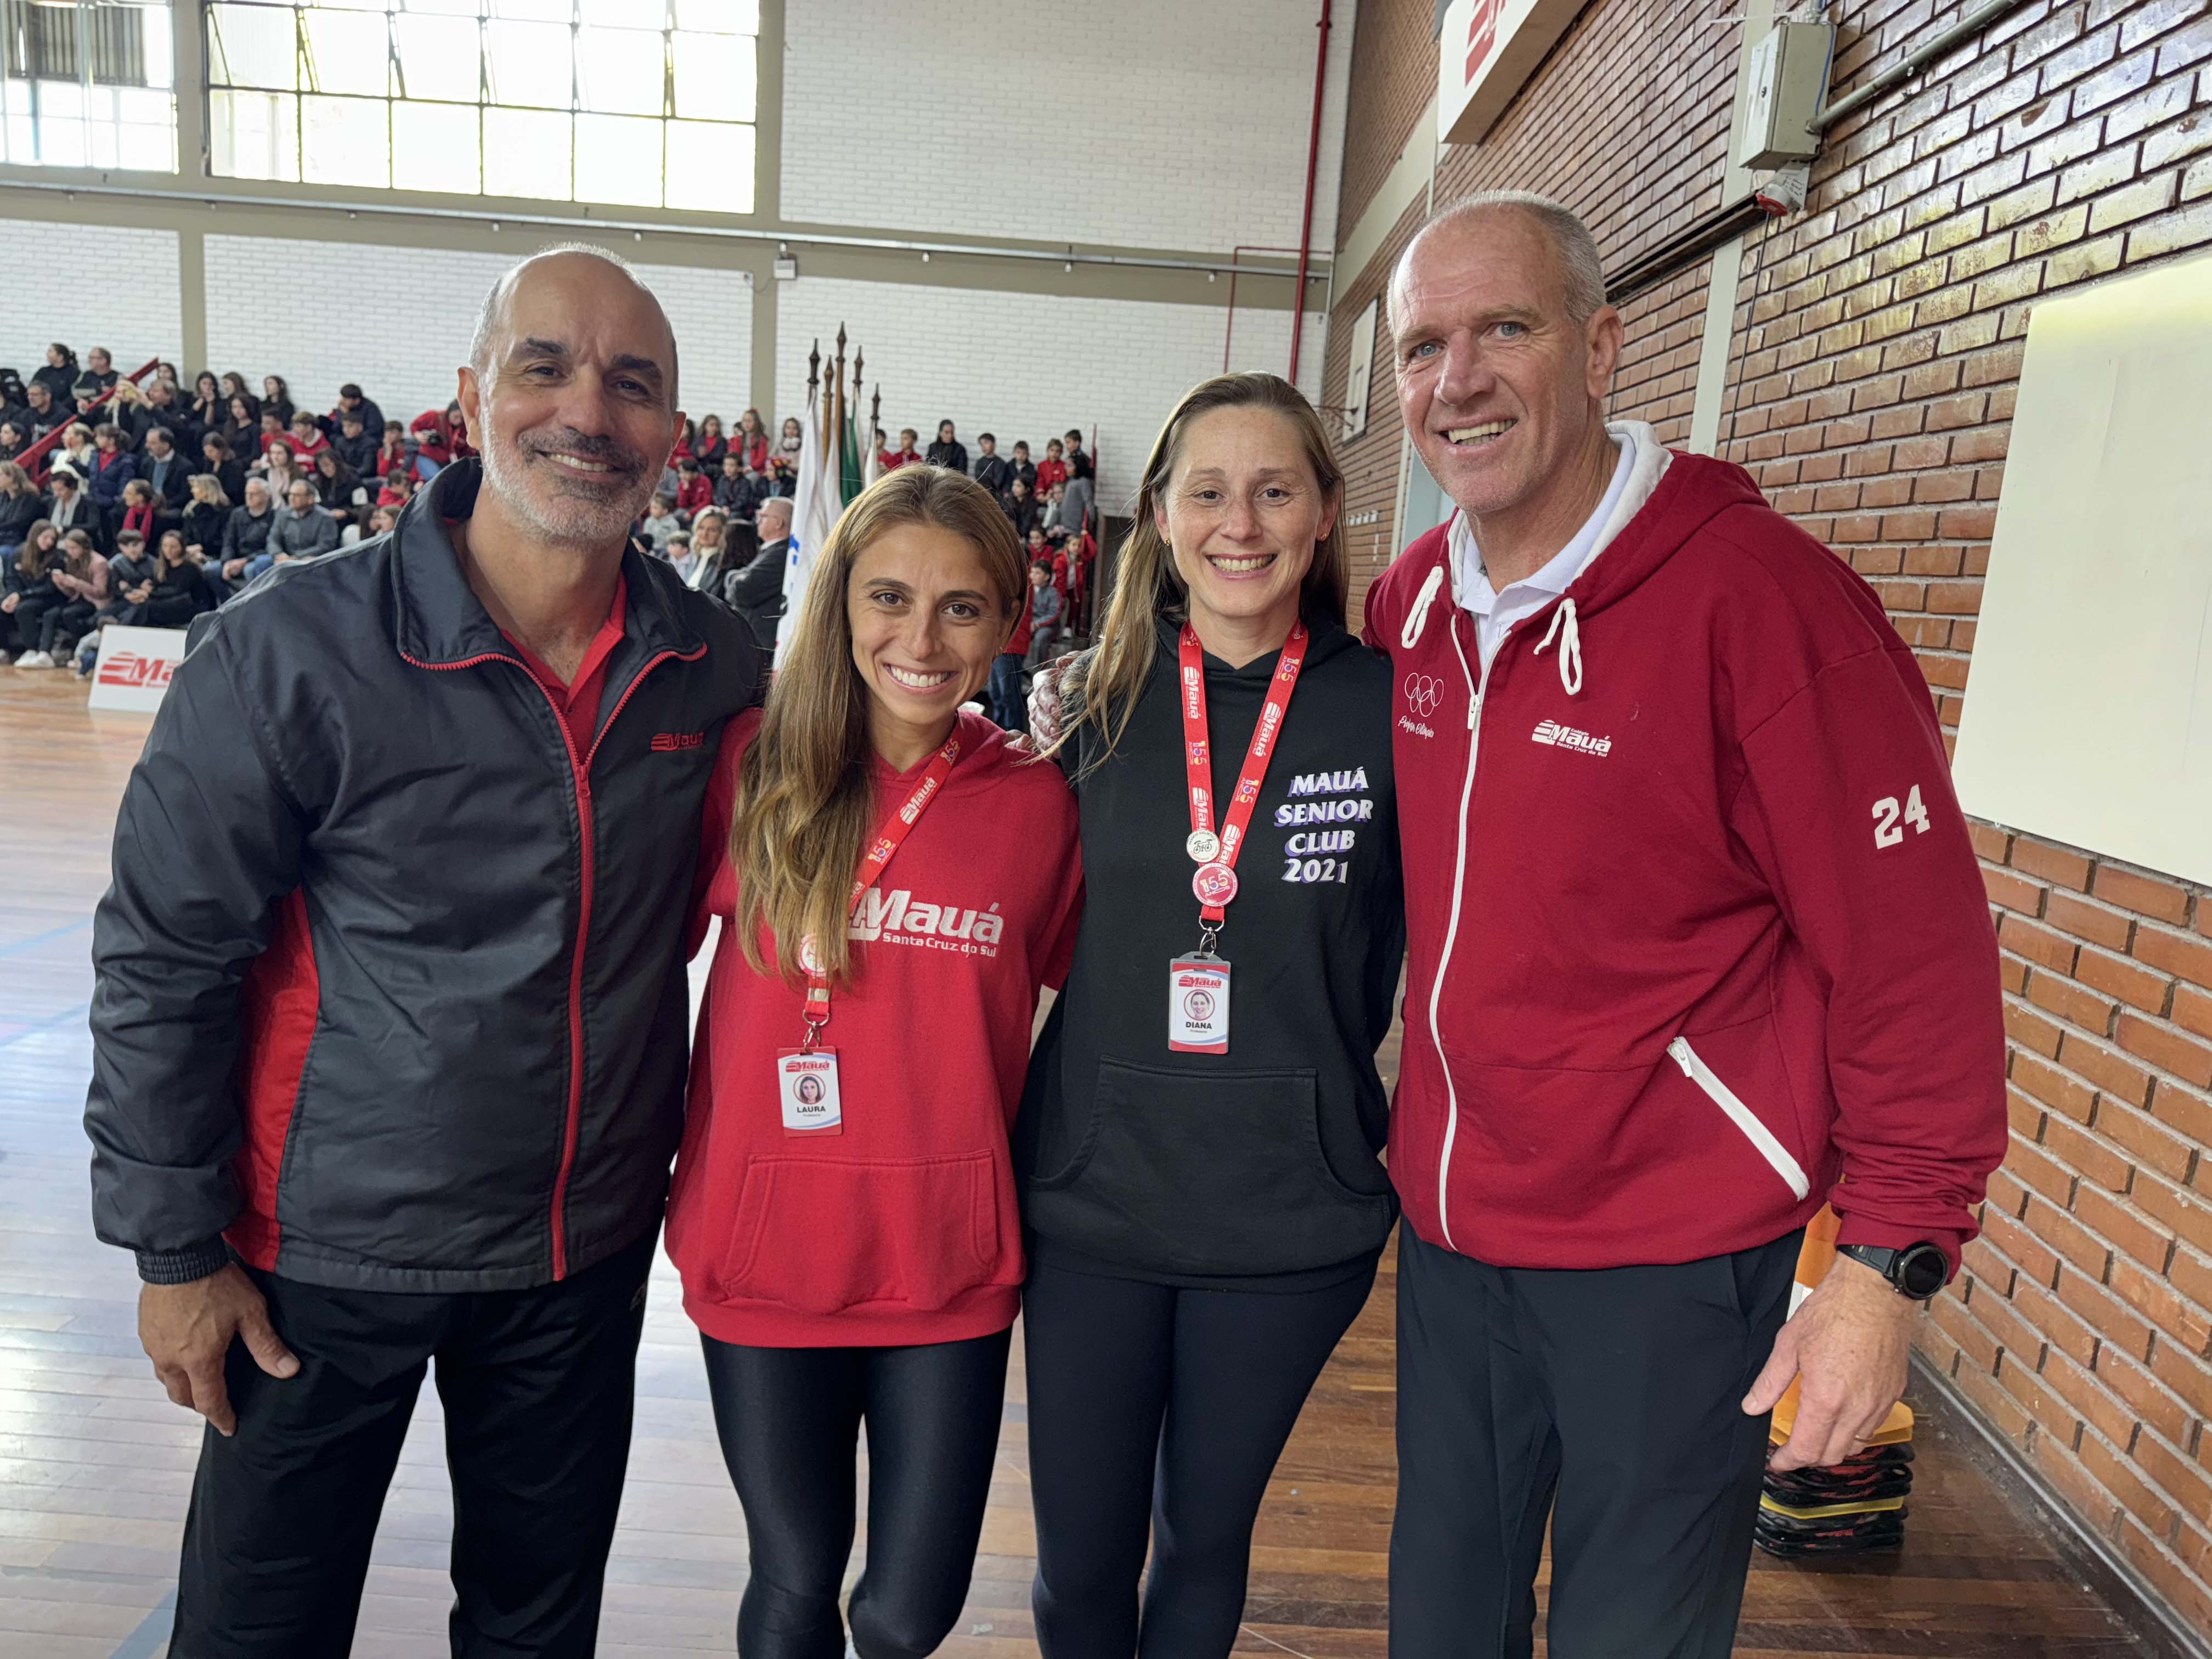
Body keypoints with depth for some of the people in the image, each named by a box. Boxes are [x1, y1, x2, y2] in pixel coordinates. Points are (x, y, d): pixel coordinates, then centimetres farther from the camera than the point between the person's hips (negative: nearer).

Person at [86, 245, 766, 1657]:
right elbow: (164, 963, -11)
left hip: (589, 1251, 3)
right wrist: (175, 1247, -8)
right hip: (328, 1255, -3)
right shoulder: (289, 654, -18)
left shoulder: (718, 669, -6)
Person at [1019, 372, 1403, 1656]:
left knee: (1207, 1539, 20)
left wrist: (1307, 1068, -3)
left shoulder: (1388, 707, -7)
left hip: (1293, 1213, -1)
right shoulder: (1095, 700, -1)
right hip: (1094, 1195, 1)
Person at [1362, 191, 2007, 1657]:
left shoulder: (1755, 591, -18)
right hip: (1449, 1222, 6)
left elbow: (1916, 950, -16)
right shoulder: (1409, 603, 1)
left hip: (1668, 1261, -5)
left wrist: (1894, 1259, -14)